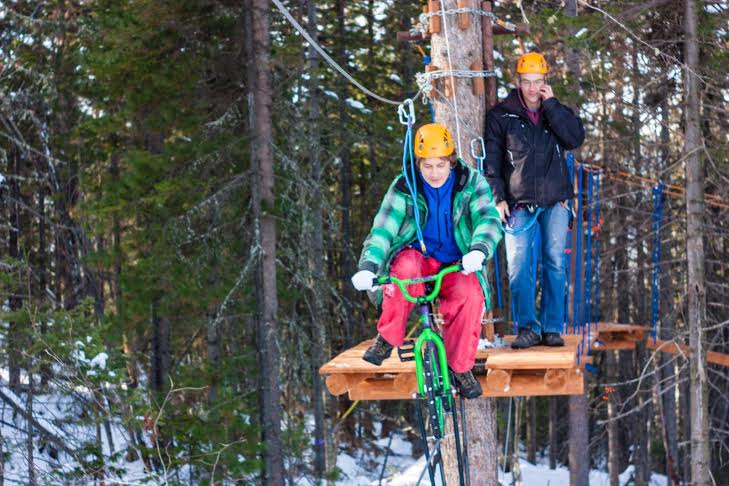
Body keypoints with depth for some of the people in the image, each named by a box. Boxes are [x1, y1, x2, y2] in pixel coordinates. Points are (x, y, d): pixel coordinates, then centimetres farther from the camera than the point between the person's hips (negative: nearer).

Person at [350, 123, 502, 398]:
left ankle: (461, 367, -13)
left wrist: (479, 250, -39)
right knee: (405, 265, -37)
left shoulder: (471, 183, -3)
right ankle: (387, 338, -19)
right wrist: (368, 267, -30)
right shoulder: (404, 189, -4)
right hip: (418, 256, 0)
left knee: (469, 294, -33)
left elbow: (488, 219, -17)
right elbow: (382, 229, -12)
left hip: (456, 265, 0)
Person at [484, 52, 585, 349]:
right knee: (518, 266, -10)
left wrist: (551, 104, -11)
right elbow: (491, 161, 3)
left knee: (555, 265, 0)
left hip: (554, 203, 2)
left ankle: (551, 328, 6)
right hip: (519, 205, -2)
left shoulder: (556, 112, 9)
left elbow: (576, 138, -10)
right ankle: (527, 328, -6)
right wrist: (498, 198, -5)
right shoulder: (501, 116, 3)